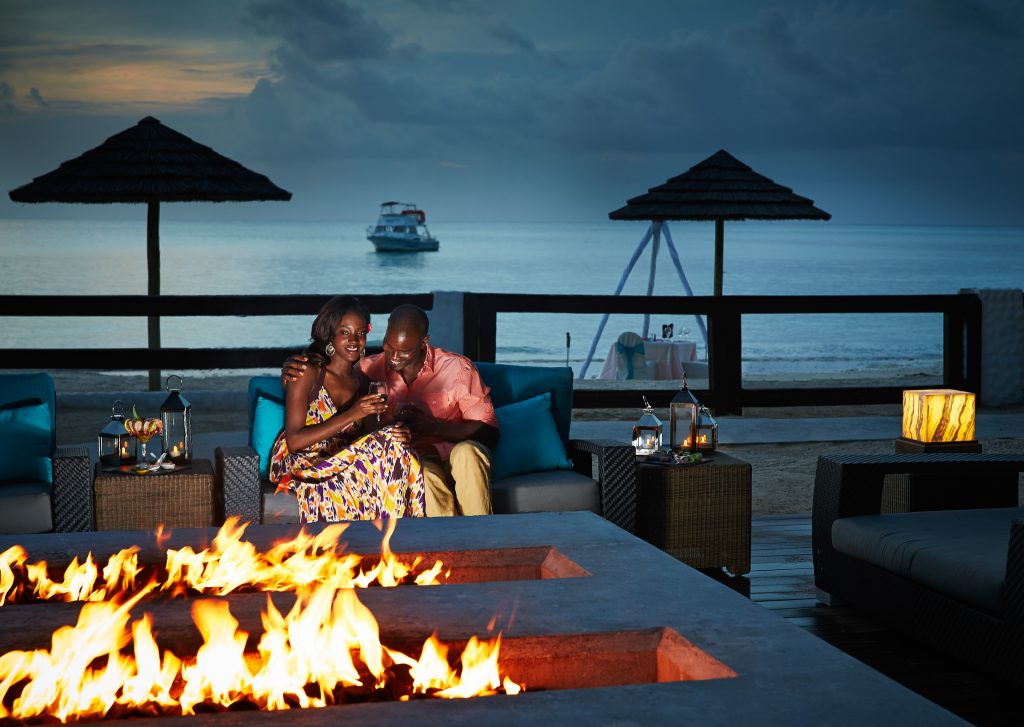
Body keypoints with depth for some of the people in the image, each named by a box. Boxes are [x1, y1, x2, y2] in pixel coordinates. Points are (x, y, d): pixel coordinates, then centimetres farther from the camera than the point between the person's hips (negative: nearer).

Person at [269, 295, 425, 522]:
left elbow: (370, 439, 8)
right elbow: (294, 441, -15)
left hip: (343, 462, 6)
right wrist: (351, 415, -21)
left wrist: (395, 434, -16)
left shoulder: (362, 381, 11)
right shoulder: (310, 373, -9)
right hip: (302, 463, -6)